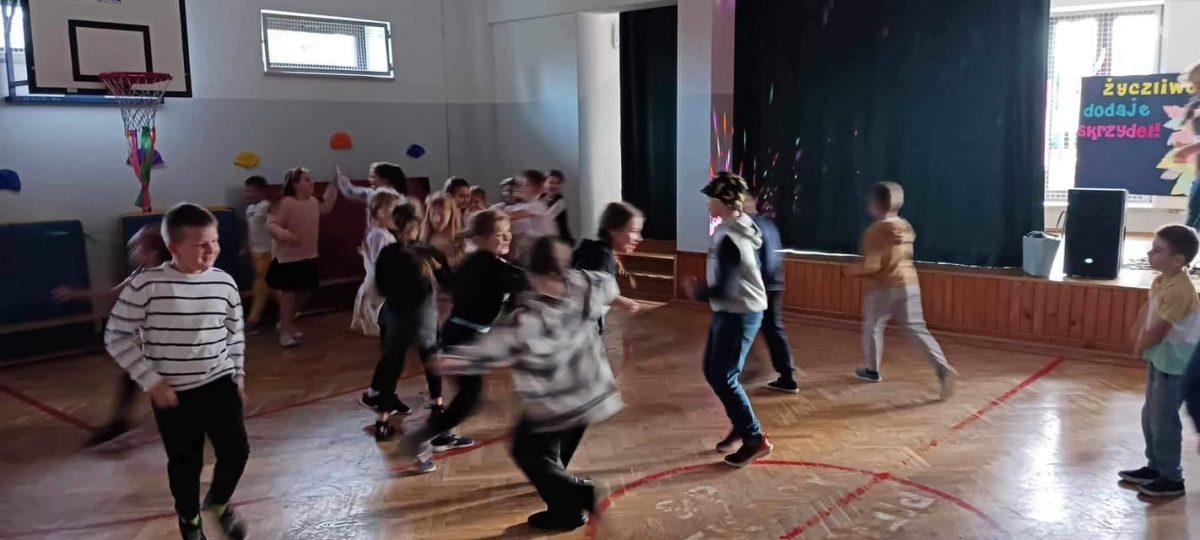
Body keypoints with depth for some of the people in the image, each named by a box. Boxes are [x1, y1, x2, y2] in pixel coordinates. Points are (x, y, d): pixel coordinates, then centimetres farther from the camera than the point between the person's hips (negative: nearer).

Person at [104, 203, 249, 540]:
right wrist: (152, 381, -12)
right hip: (173, 394, -2)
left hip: (219, 385, 3)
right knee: (184, 463, 12)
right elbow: (116, 337, -10)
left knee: (236, 451, 3)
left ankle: (219, 502, 36)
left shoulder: (224, 283, -5)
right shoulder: (147, 285, -16)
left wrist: (238, 376, 12)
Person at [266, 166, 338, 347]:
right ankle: (284, 331, 3)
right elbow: (271, 223, -22)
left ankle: (288, 323, 32)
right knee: (288, 293, -3)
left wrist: (333, 186, 27)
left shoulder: (313, 202, 6)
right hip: (288, 257, -8)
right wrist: (282, 233, -41)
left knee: (301, 292, 14)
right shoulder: (286, 203, -18)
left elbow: (326, 207, 28)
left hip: (308, 256, 8)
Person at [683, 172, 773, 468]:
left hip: (738, 314, -10)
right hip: (731, 312, 10)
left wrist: (697, 292, -9)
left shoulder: (728, 239, -23)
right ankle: (741, 425, 30)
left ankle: (755, 439, 5)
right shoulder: (740, 228, 7)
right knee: (712, 371, 16)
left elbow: (725, 289, -25)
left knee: (724, 378, -4)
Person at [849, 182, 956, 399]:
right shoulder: (905, 227, 7)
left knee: (872, 326, 15)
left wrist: (855, 272, -2)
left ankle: (872, 370, 27)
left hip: (883, 287, -6)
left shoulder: (875, 231, -15)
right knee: (916, 329, 4)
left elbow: (871, 266, -19)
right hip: (909, 284, 6)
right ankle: (943, 369, -11)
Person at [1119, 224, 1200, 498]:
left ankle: (1172, 478, 10)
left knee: (1163, 419, -2)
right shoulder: (1161, 281, 2)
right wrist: (1140, 338, 0)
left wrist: (1140, 346, -4)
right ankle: (1155, 466, 32)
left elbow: (1158, 330, -22)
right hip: (1159, 357, 10)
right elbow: (1147, 310, 13)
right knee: (1150, 415, 18)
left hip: (1175, 362, -10)